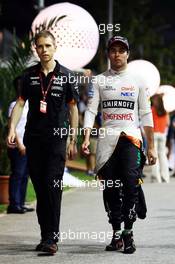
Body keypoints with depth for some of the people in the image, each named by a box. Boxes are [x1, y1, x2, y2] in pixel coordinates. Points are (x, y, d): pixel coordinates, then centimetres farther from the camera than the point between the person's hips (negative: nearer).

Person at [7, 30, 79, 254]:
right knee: (39, 187, 7)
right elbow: (20, 103, 9)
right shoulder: (29, 75, 8)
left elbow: (73, 108, 6)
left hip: (57, 137, -3)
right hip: (33, 138, 3)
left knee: (52, 185, -12)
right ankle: (46, 235, 16)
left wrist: (73, 141, 5)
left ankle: (52, 238, -12)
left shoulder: (66, 76, 2)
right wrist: (12, 129, -6)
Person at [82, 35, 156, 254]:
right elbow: (91, 111, 2)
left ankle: (128, 232, -9)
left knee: (131, 185, -16)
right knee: (110, 189, 2)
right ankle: (116, 234, 11)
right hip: (106, 139, 1)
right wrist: (86, 138, -13)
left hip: (131, 139, -1)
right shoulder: (99, 81, 10)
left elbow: (146, 115, 10)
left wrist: (151, 147, 5)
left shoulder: (137, 81, 10)